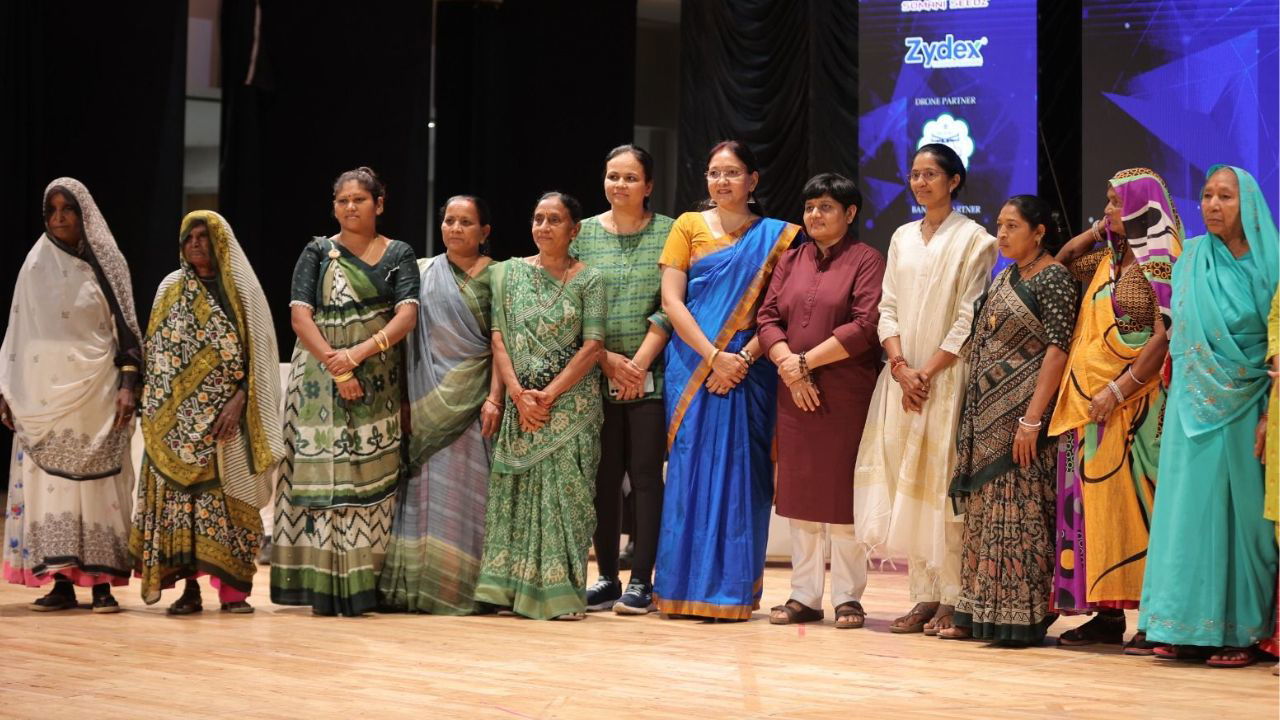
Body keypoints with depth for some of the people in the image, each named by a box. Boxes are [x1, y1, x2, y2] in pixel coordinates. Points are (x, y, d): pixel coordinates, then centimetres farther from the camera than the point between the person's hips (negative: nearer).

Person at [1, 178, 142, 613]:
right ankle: (62, 583, 1)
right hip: (43, 390, 2)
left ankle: (102, 582, -1)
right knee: (49, 481, -1)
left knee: (96, 482, -3)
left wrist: (128, 383, -9)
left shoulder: (106, 263, 3)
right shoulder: (36, 263, 8)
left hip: (95, 388, -2)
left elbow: (125, 327, 1)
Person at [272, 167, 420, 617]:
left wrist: (360, 352, -19)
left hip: (378, 383, 0)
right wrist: (335, 364, -16)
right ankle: (323, 584, -6)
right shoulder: (318, 253, 8)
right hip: (320, 378, 0)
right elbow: (300, 315, -3)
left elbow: (407, 315, -5)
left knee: (371, 475, -4)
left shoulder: (398, 255, 8)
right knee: (321, 473, -5)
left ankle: (362, 583, -2)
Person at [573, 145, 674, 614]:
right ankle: (607, 578, 12)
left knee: (645, 474, -2)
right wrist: (607, 359, -8)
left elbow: (669, 309, -4)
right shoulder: (584, 235, 7)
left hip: (650, 377, -2)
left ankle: (642, 581, 2)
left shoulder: (668, 233, 1)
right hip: (596, 377, 2)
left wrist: (639, 363, -11)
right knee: (603, 477, 5)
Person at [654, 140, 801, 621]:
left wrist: (744, 357, -14)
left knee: (739, 474, -1)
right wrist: (713, 357, -11)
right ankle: (686, 586, 2)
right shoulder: (689, 226, 7)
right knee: (690, 469, -1)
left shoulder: (776, 237, 6)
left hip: (748, 371, -1)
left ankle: (733, 589, 2)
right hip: (693, 366, 1)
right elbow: (671, 300, -1)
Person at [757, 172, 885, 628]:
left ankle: (848, 598, 4)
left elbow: (865, 328, -12)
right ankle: (804, 597, 12)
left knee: (842, 493, -3)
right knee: (799, 494, 6)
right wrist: (786, 363, -9)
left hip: (847, 397, -5)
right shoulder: (791, 261, 15)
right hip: (794, 395, 5)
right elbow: (767, 318, 8)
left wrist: (806, 361, -11)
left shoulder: (866, 261, -2)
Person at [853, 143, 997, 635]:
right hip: (903, 378, 5)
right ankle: (924, 596, 6)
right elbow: (888, 308, 9)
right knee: (907, 487, 2)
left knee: (943, 483, -8)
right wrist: (901, 367, -6)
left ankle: (953, 599, -4)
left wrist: (929, 372, -13)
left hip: (948, 377, -5)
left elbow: (968, 319, -7)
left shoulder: (972, 239, -1)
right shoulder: (903, 238, 14)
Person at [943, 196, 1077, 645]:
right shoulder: (1006, 278, 16)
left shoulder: (1053, 278, -9)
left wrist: (1032, 418, -21)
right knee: (985, 508, 9)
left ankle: (1022, 617, -2)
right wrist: (974, 417, 13)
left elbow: (1057, 349, -15)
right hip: (988, 415, 8)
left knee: (1018, 511, -6)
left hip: (1022, 413, -8)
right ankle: (981, 614, 13)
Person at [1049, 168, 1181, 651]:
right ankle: (1107, 615, 9)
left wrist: (1119, 390, -20)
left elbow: (1165, 338, -15)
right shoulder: (1106, 259, 15)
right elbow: (1060, 263, 31)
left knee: (1135, 501, -9)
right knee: (1095, 502, 6)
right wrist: (1098, 230, 17)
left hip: (1135, 404, -8)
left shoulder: (1161, 263, -8)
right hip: (1089, 403, 8)